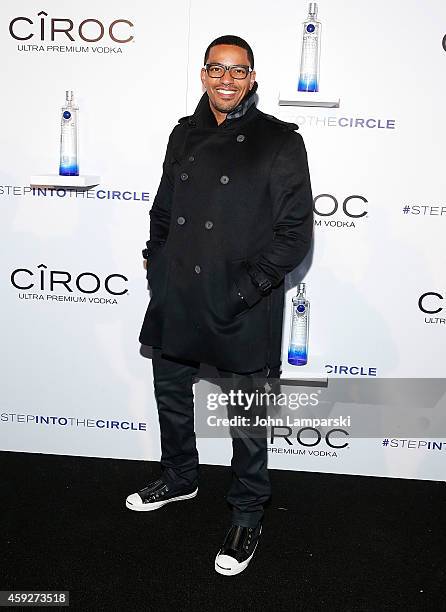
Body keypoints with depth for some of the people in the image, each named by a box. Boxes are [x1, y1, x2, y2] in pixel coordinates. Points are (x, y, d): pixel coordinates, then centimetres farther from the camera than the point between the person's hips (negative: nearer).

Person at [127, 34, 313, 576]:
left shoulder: (279, 141, -7)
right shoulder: (184, 135, 10)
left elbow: (295, 234, -11)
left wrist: (243, 289, -17)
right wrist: (157, 267, 6)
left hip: (243, 312, -6)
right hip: (175, 302, 6)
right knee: (170, 394, 22)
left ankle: (247, 515, 30)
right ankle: (180, 478, 48)